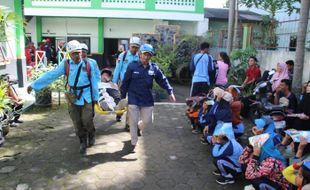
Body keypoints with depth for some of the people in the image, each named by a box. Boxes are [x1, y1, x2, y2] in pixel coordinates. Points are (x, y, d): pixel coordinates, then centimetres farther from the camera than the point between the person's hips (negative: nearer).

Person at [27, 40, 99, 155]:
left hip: (86, 98, -1)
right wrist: (34, 85, -7)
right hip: (73, 98, 2)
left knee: (87, 121, -1)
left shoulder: (88, 65, -4)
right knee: (77, 122, 7)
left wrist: (95, 97, 5)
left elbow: (94, 82, 2)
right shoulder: (65, 64, -3)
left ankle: (91, 136, 30)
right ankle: (83, 142, 27)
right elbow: (51, 75, -5)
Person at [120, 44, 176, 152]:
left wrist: (170, 92, -8)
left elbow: (163, 80, 4)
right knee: (133, 122, 3)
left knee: (148, 121, 12)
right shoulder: (132, 66, -8)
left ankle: (138, 128, 47)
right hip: (133, 99, -3)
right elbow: (125, 82, -3)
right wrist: (123, 96, -1)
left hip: (147, 100, 3)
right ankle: (134, 143, 20)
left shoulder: (154, 68, -1)